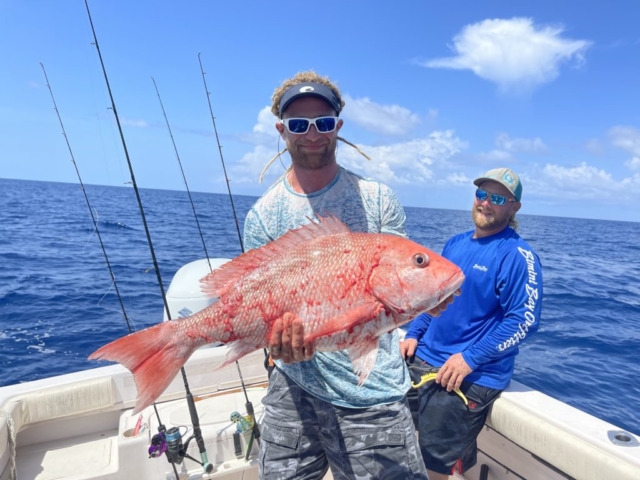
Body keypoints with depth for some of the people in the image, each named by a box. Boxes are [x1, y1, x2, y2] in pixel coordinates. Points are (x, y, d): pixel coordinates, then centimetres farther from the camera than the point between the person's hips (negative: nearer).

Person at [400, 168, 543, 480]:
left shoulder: (518, 256, -11)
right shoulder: (456, 244, 10)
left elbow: (525, 320, -16)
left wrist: (471, 358, -21)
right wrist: (413, 335, 7)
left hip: (472, 376, -6)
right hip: (424, 360, 7)